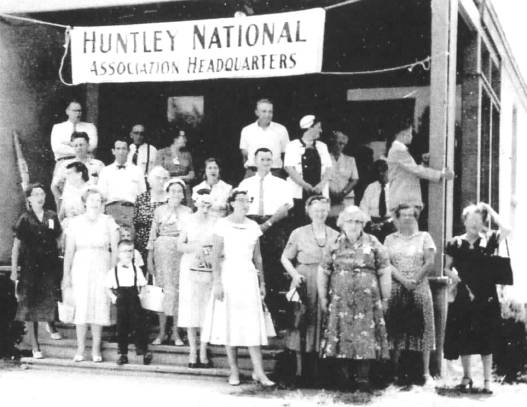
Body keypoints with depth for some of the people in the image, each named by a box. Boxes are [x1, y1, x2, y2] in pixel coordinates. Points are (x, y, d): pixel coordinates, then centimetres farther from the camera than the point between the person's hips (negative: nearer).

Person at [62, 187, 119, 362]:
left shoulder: (108, 222, 3)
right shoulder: (75, 222, 6)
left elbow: (115, 250, 2)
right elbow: (69, 251, 6)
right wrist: (66, 274, 2)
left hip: (102, 268, 0)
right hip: (80, 267, 1)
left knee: (100, 307, -1)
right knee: (80, 307, -1)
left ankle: (96, 349, 7)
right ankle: (80, 349, 7)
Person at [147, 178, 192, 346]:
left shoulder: (187, 212, 8)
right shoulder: (159, 211, 6)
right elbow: (153, 235, 6)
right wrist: (149, 258, 1)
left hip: (182, 252, 0)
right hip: (162, 252, 0)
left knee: (178, 290, -1)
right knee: (162, 290, -1)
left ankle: (176, 333, 8)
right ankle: (162, 333, 8)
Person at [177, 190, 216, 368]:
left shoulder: (216, 222, 3)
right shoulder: (189, 221, 6)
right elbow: (179, 246, 5)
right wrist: (194, 248, -11)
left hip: (210, 269, 0)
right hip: (190, 268, 1)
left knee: (207, 310, 0)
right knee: (191, 308, 0)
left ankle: (203, 353, 7)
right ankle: (193, 351, 8)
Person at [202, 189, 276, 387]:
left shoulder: (253, 226, 8)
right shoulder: (223, 224, -4)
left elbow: (257, 257, 13)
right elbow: (215, 255, -7)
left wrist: (262, 282, 11)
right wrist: (217, 282, -13)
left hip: (248, 276, 3)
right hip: (228, 274, -3)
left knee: (253, 325, -2)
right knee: (229, 324, 1)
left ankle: (258, 372, 0)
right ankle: (234, 371, 10)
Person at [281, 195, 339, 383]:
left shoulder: (335, 235, 9)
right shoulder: (299, 233, 3)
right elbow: (285, 258, 5)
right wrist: (294, 274, -9)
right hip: (304, 285, -2)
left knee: (323, 325, 0)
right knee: (303, 326, -1)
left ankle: (320, 371, 7)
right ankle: (301, 371, 5)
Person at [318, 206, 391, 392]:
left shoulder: (373, 244, 4)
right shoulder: (335, 245, 7)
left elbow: (384, 272, 5)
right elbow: (323, 272, 11)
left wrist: (385, 298, 2)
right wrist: (323, 297, 8)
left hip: (367, 300, -1)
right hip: (340, 300, 1)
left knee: (365, 337, -4)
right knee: (341, 336, -1)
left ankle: (363, 378, 2)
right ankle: (343, 375, 8)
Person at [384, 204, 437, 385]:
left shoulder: (424, 237, 9)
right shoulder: (390, 239, 11)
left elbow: (430, 263, -1)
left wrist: (415, 281, -11)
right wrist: (403, 280, -13)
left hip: (419, 289, -1)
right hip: (396, 289, 1)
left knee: (421, 329, -2)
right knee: (396, 330, -2)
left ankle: (426, 372, 1)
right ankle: (395, 372, 2)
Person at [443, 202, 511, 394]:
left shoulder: (489, 240, 2)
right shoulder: (455, 243, 4)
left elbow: (506, 230, -16)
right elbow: (447, 268, 11)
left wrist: (491, 211, -8)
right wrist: (452, 273, -11)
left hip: (486, 299, -1)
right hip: (464, 297, 1)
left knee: (486, 341, 1)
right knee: (463, 339, 4)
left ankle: (487, 380, 10)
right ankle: (467, 376, 20)